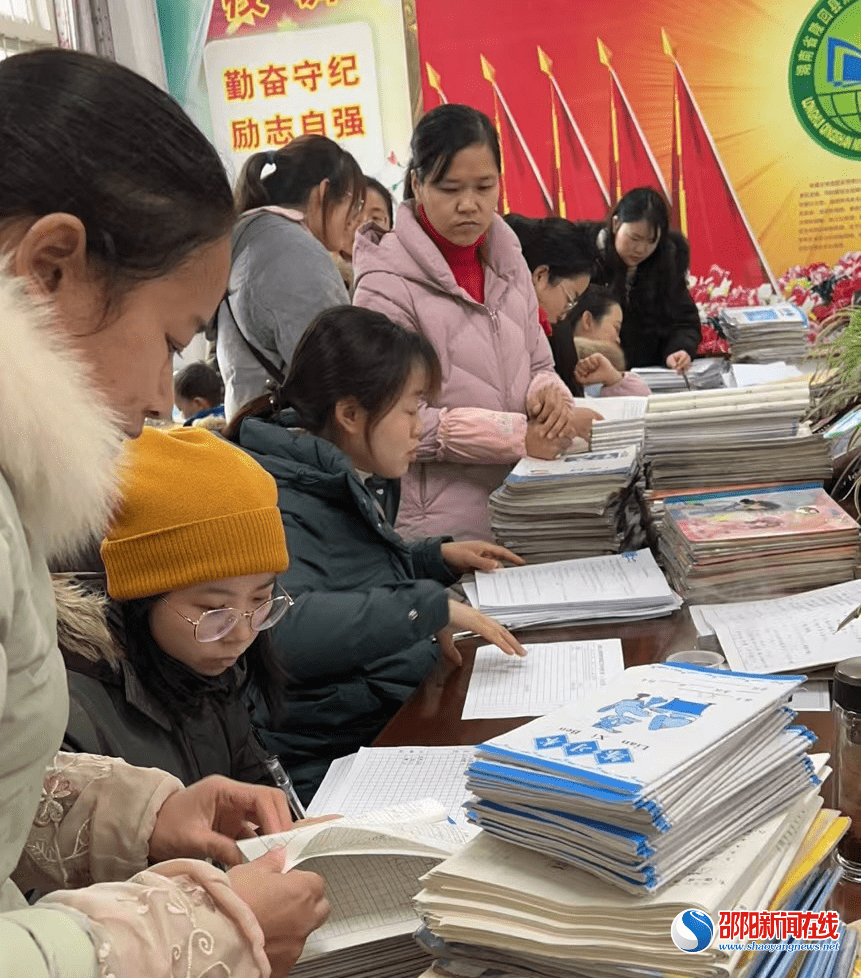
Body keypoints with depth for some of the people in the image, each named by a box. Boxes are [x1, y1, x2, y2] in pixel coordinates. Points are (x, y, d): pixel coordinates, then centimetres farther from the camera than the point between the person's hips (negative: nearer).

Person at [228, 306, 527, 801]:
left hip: (406, 720, 9)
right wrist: (432, 606, -32)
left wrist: (437, 557, 16)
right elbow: (286, 622, -38)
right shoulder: (284, 504, -19)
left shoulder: (361, 483, 12)